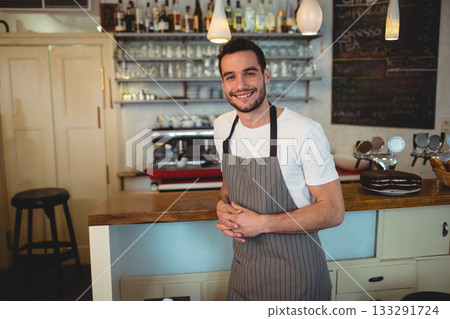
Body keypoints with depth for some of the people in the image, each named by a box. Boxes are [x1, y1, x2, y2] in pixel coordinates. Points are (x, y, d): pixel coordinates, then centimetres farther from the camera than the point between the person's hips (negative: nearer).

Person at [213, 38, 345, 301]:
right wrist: (222, 205, -8)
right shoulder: (223, 127, 0)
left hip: (294, 273, -5)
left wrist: (262, 223, -22)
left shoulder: (304, 131, -20)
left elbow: (333, 211, -16)